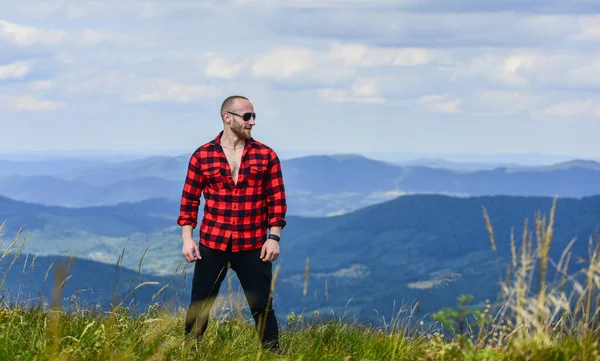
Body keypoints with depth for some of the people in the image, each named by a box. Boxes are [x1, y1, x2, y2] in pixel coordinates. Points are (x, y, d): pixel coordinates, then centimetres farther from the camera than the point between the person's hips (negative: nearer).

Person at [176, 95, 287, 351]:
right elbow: (189, 201, 4)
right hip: (211, 245, 0)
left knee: (262, 308, 3)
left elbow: (277, 200, 3)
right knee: (199, 307, 6)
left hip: (253, 247, 0)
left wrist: (274, 237, -5)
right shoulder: (202, 156, 2)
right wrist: (187, 239, -2)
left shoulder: (266, 156, 3)